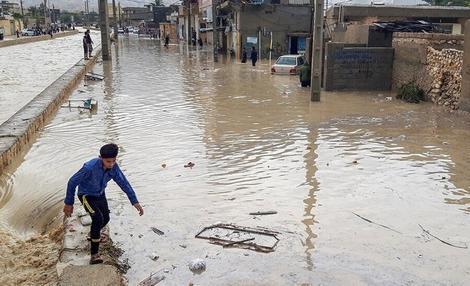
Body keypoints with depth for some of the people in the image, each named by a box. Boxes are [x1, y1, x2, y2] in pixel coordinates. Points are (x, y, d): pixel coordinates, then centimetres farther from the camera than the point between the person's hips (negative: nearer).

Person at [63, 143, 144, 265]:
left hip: (100, 194, 7)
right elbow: (72, 182, -25)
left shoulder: (114, 167, -20)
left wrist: (135, 202, -16)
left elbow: (124, 183, -11)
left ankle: (94, 234, 56)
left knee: (105, 218, 21)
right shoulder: (90, 167, -36)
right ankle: (94, 254, -20)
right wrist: (69, 203, -16)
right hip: (87, 195, -6)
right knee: (98, 218, -27)